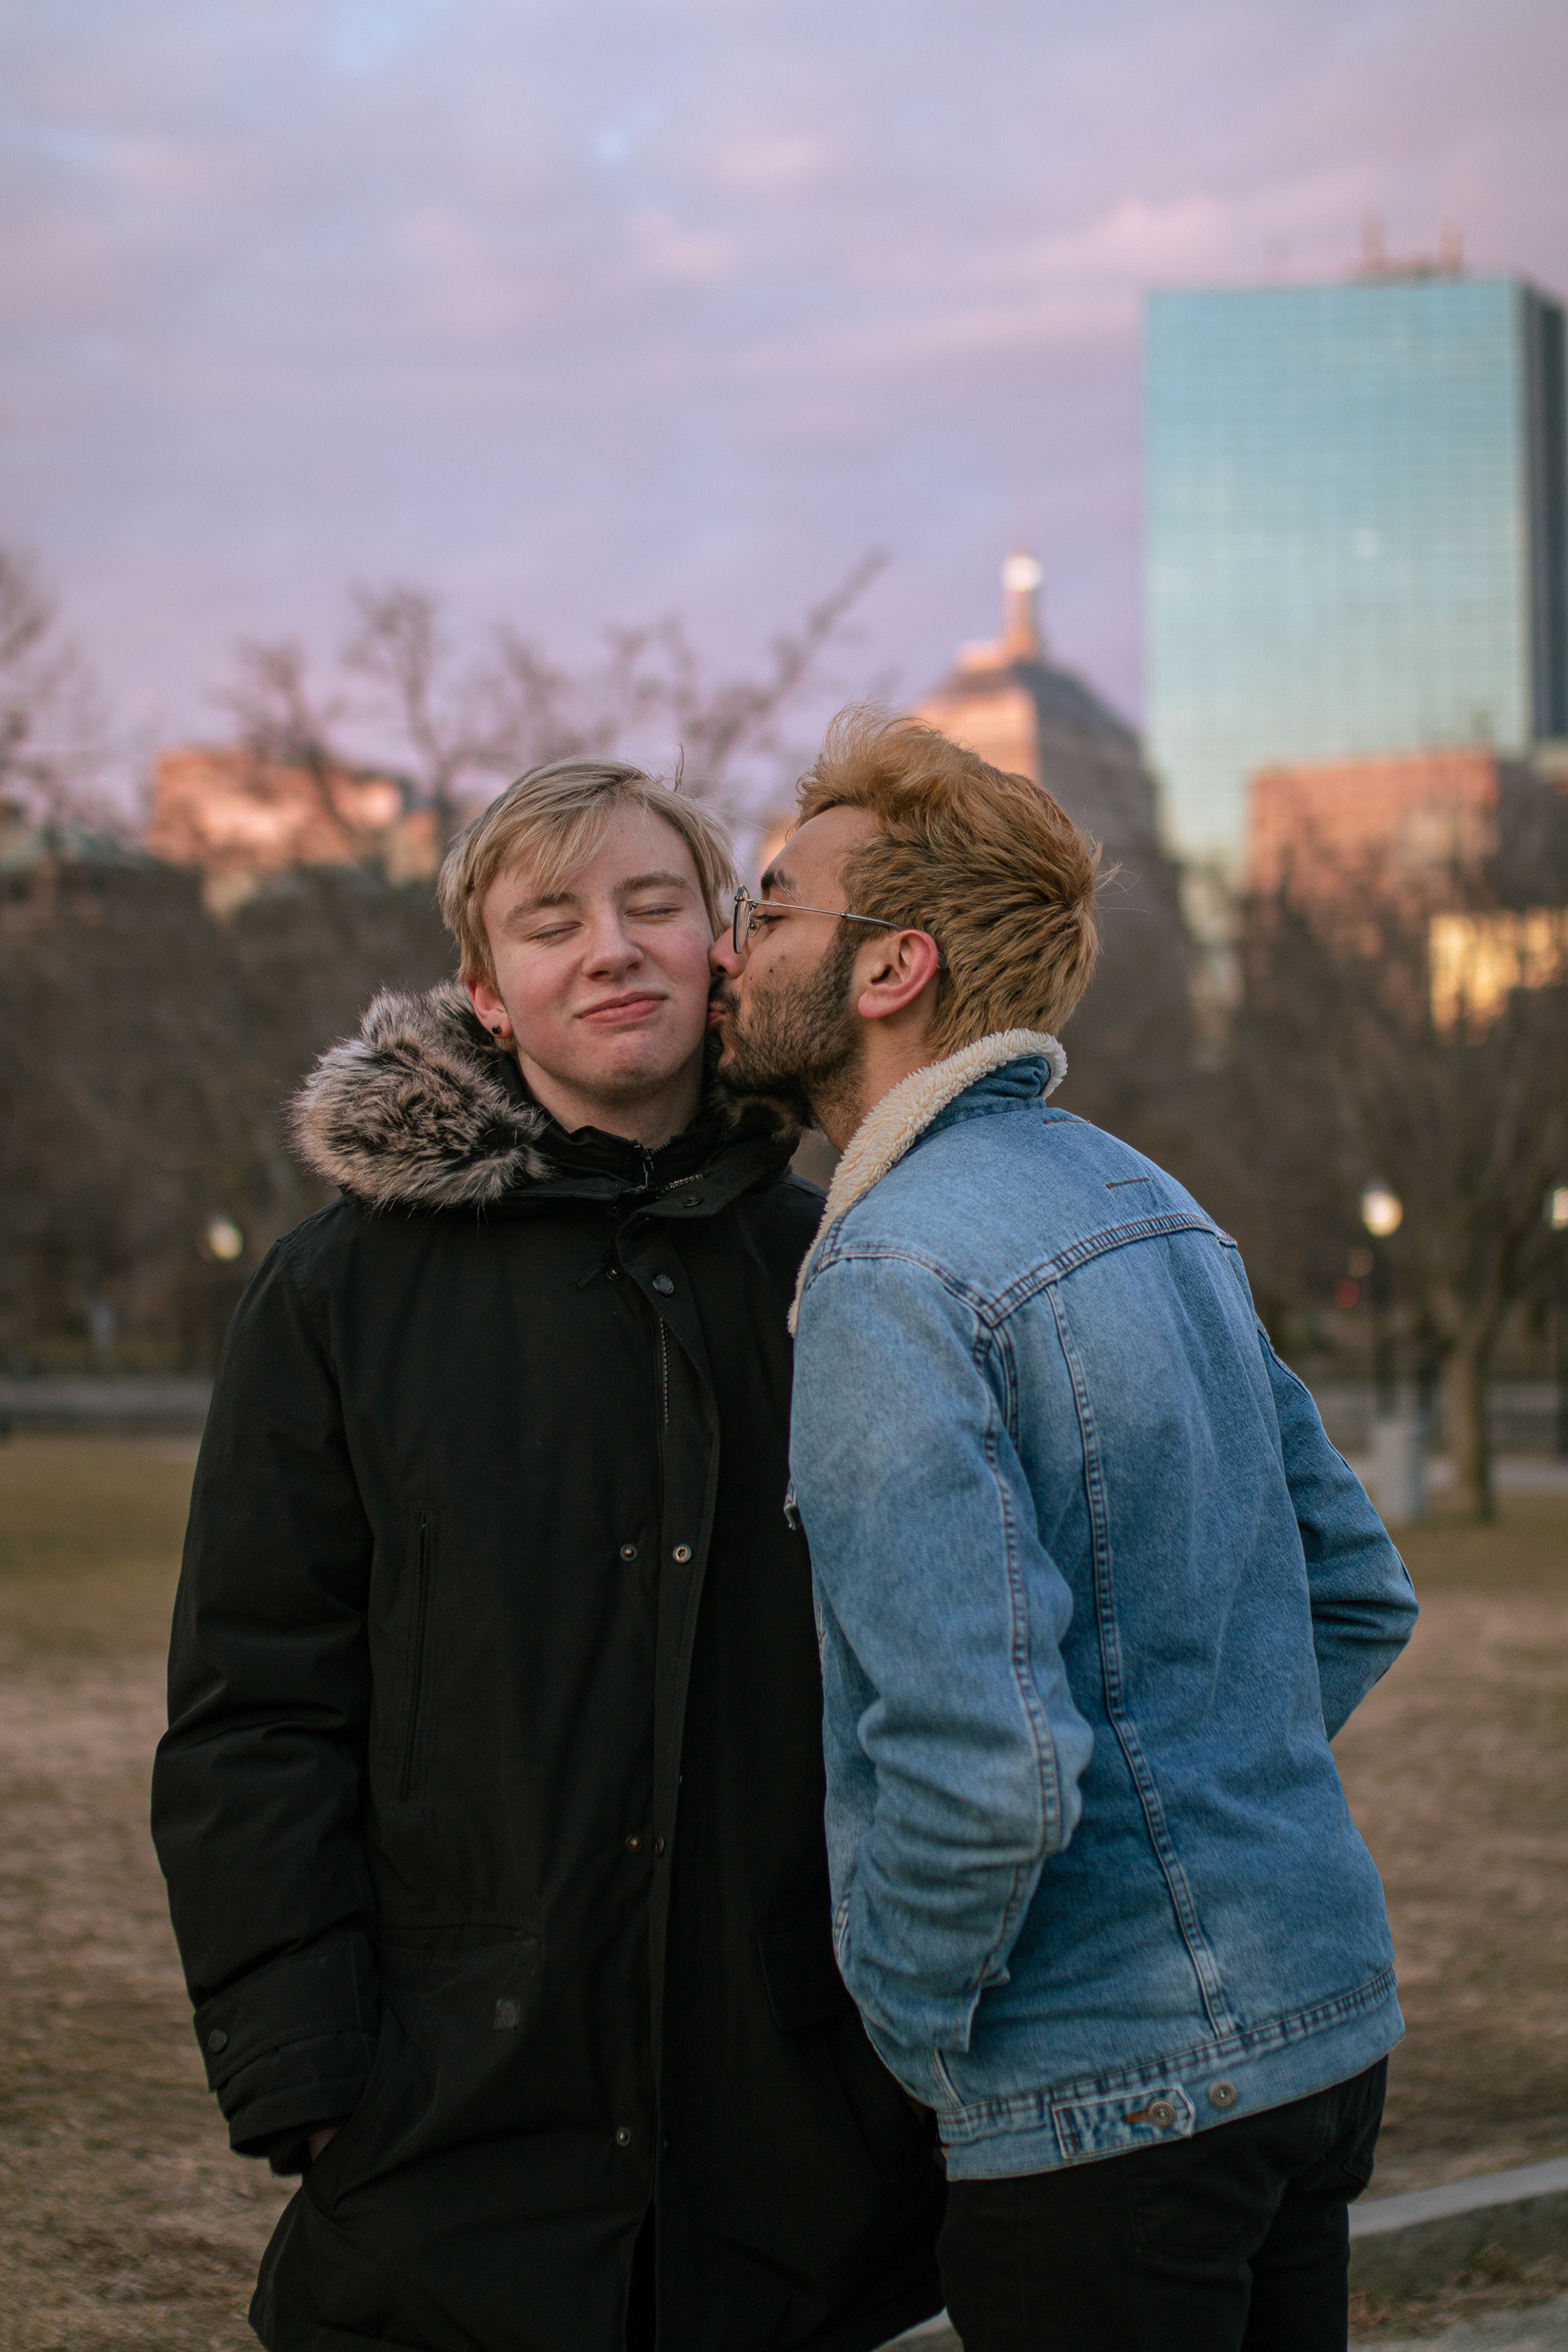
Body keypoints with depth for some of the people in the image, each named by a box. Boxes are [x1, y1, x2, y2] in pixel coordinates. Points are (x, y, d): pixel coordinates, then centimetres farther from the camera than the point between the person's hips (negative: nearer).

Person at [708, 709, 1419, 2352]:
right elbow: (1359, 1595, 16)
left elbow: (986, 1767, -26)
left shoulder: (894, 1273, -18)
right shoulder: (1154, 1206, 10)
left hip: (1108, 2092, -8)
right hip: (1325, 2023, 9)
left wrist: (913, 2028, -10)